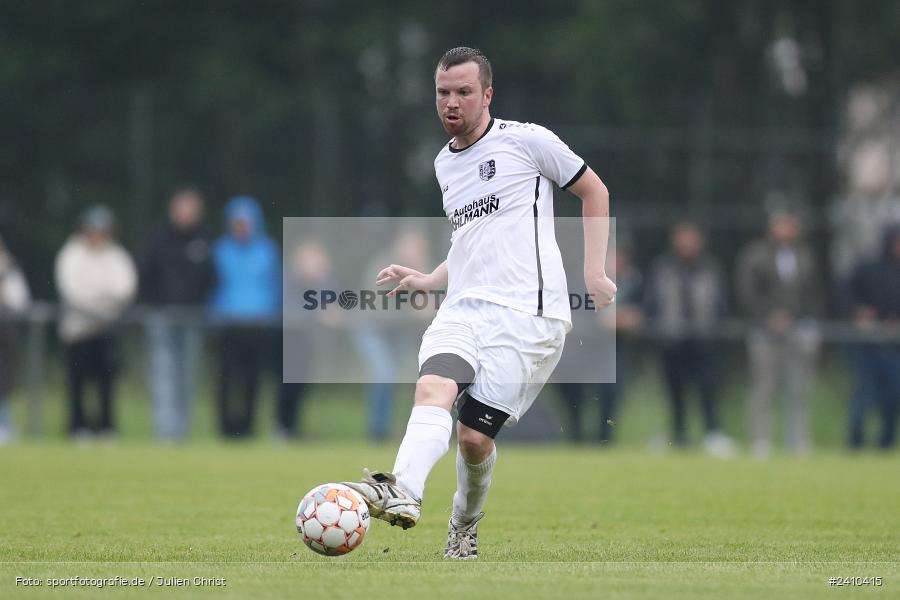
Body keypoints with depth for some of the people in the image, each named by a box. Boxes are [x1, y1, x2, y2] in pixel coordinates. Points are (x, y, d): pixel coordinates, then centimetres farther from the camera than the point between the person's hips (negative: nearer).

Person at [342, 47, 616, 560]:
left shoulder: (526, 141, 1)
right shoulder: (444, 164, 21)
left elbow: (594, 191, 10)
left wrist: (595, 272, 2)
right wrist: (425, 281, 17)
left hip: (525, 311, -5)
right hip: (462, 309, 5)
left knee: (475, 434, -11)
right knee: (434, 386, -26)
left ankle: (465, 526, 15)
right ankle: (403, 493, -48)